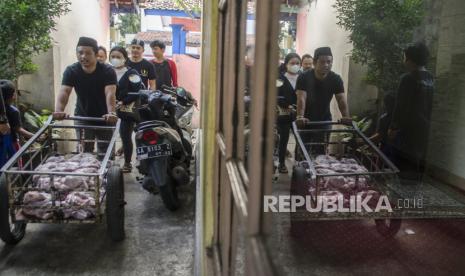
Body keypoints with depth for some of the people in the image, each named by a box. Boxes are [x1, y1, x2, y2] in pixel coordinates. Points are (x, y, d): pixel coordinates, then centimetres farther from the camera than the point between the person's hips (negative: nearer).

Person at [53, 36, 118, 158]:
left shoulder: (108, 71, -18)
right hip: (82, 116, 2)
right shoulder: (71, 71, -12)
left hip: (104, 118, -1)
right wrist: (59, 110, -47)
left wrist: (111, 113, -52)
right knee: (83, 152, 2)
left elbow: (110, 93, -33)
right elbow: (64, 92, -27)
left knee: (105, 153, 5)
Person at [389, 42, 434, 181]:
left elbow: (401, 106, -17)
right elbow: (430, 104, 11)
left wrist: (393, 127, -9)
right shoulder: (430, 78, 7)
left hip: (408, 127, -7)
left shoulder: (408, 78, -16)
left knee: (404, 165, 0)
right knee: (418, 161, 15)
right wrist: (425, 121, 19)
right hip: (424, 126, 8)